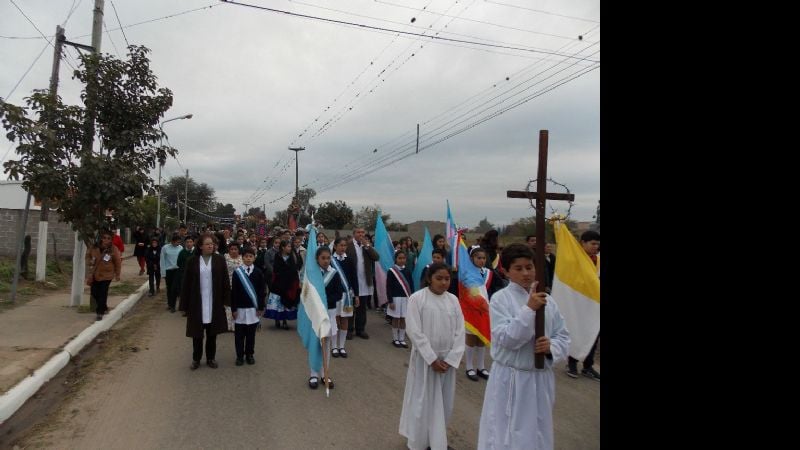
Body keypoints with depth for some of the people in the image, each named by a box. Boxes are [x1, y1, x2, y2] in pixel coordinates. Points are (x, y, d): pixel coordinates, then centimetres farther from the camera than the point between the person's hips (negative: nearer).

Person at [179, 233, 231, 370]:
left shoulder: (220, 260, -1)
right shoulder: (192, 261, -2)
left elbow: (225, 281, 1)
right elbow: (186, 283, 0)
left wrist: (226, 300, -3)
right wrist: (185, 304, -1)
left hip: (214, 303, 0)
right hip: (197, 303, 0)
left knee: (212, 333, 10)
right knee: (197, 333, 8)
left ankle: (210, 358, 24)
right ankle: (196, 359, 24)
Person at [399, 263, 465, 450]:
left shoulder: (453, 300, 2)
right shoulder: (417, 298, -11)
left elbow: (459, 331, 2)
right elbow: (414, 331, -14)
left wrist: (450, 359, -8)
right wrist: (432, 359, -14)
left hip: (447, 359, 4)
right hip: (425, 359, -4)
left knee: (444, 403, 11)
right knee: (423, 402, 3)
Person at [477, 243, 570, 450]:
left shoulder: (547, 300, 3)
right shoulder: (500, 299, -10)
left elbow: (563, 336, 7)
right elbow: (507, 339, -20)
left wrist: (552, 347, -15)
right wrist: (529, 309, -26)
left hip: (541, 378, 5)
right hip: (510, 379, -4)